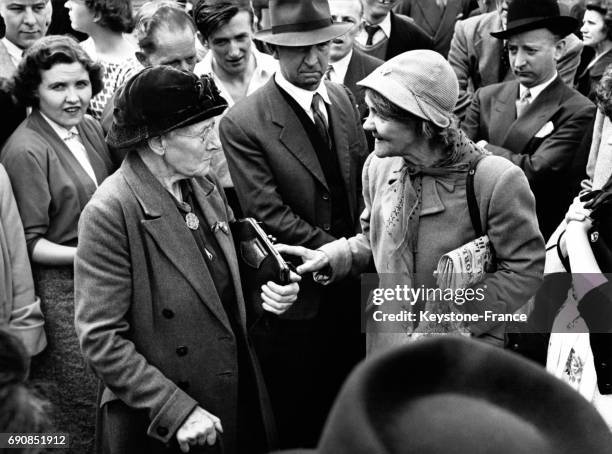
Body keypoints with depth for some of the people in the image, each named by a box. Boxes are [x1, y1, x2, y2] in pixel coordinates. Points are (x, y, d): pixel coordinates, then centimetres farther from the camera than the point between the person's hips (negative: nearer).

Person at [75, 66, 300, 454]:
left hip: (240, 397, 6)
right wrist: (176, 410, -22)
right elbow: (100, 339, -19)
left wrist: (265, 291, -4)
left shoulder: (207, 186, 2)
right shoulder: (110, 214, -19)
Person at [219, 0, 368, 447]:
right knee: (298, 426, 11)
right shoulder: (243, 123, -16)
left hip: (352, 288, 5)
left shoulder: (343, 99, 3)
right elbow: (269, 214, -19)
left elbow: (362, 181, 10)